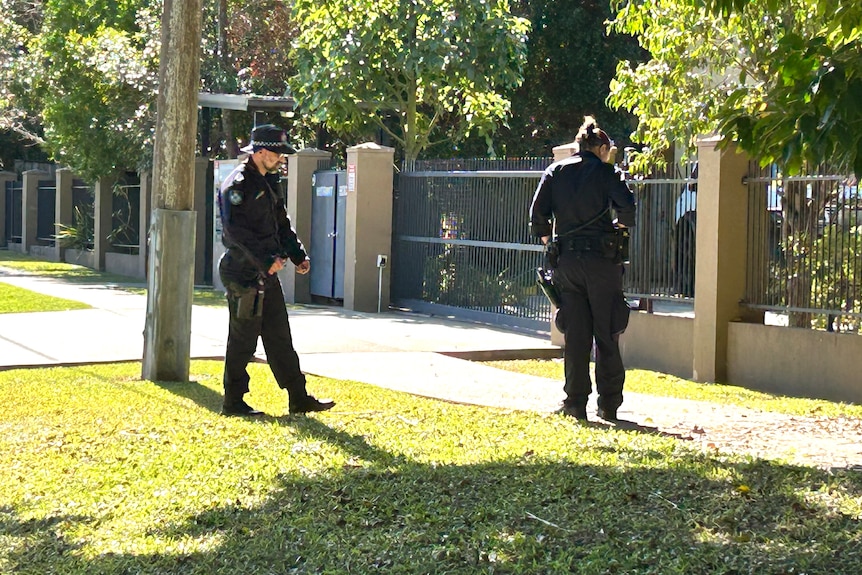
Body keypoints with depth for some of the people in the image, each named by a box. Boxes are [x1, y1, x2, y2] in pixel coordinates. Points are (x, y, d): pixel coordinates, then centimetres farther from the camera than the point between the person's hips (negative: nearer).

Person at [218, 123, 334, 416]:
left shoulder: (268, 182, 16)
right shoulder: (237, 184, -13)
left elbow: (281, 224, 22)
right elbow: (236, 230, -22)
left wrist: (298, 255, 8)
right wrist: (265, 260, -26)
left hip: (267, 273, 9)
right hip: (243, 274, -9)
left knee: (280, 337, 11)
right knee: (243, 339, -2)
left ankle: (299, 399, 16)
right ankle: (233, 402, 8)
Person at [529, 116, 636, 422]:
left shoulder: (555, 171, 9)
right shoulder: (607, 172, 0)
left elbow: (537, 213, 1)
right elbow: (628, 209, -13)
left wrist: (547, 239, 15)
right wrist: (618, 225, 7)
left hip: (567, 260, 3)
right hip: (601, 260, -3)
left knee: (575, 335, 7)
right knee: (606, 334, 5)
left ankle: (575, 402, 6)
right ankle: (609, 404, 8)